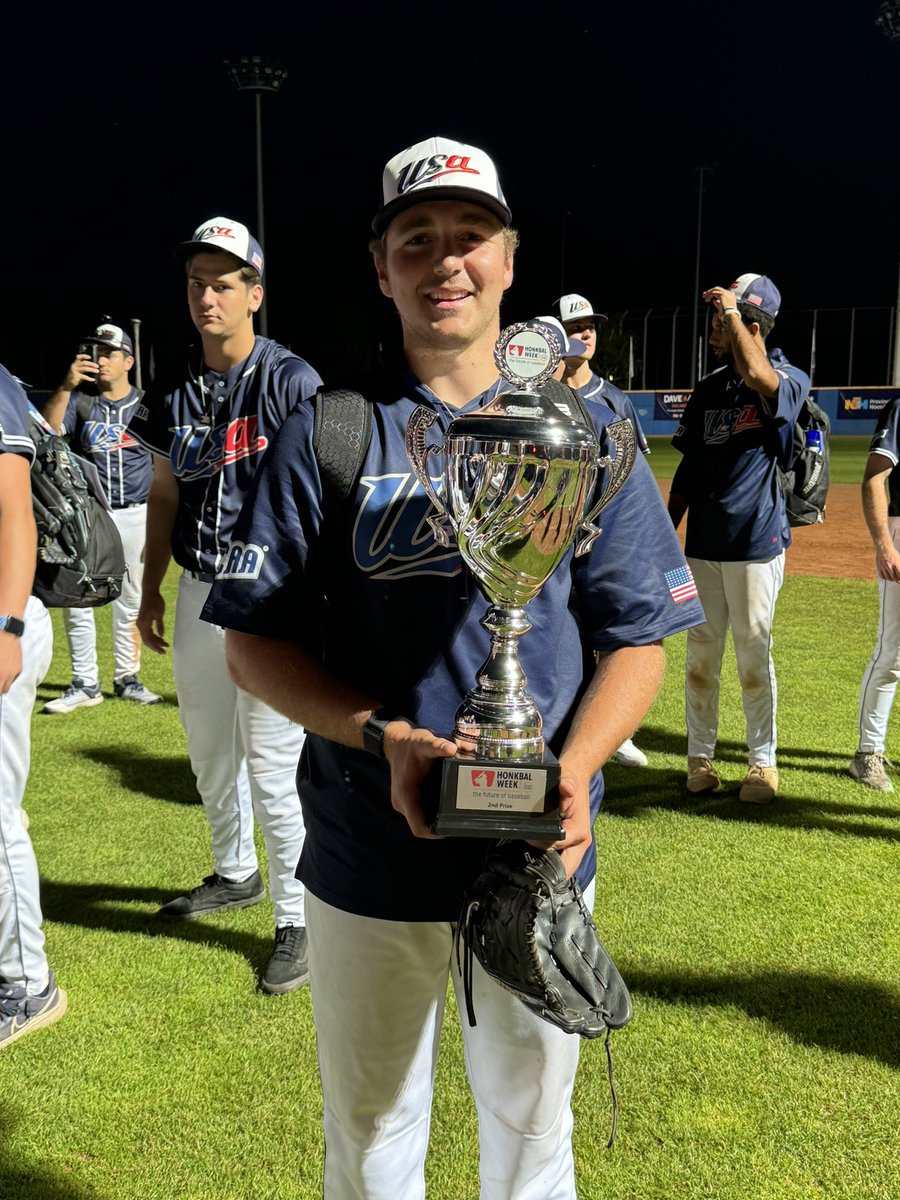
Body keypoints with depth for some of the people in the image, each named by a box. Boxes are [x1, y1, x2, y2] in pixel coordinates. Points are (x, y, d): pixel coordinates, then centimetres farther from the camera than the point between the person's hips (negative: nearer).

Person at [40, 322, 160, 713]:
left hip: (135, 516, 0)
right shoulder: (80, 400, 2)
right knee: (76, 602, 1)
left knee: (131, 601, 8)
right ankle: (85, 685, 12)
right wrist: (67, 385, -24)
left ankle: (127, 679, 21)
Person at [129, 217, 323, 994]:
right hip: (198, 590, 6)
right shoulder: (173, 393, 8)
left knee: (273, 762, -5)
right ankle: (236, 873, 41)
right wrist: (151, 590, 15)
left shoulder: (290, 381, -10)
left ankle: (298, 920, 9)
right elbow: (165, 494, 15)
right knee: (209, 748, 18)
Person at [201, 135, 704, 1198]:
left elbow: (638, 639, 2)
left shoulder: (586, 431, 2)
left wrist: (576, 765, -17)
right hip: (366, 859, 0)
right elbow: (254, 642, -2)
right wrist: (385, 738, -18)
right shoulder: (325, 432, -1)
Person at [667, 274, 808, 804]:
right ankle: (701, 756, 21)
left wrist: (730, 308, -22)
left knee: (754, 654, 2)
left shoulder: (790, 378, -7)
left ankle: (763, 760, 17)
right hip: (702, 542, 5)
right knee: (701, 652, 9)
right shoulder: (708, 390, 11)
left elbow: (759, 377, -33)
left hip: (756, 542, -5)